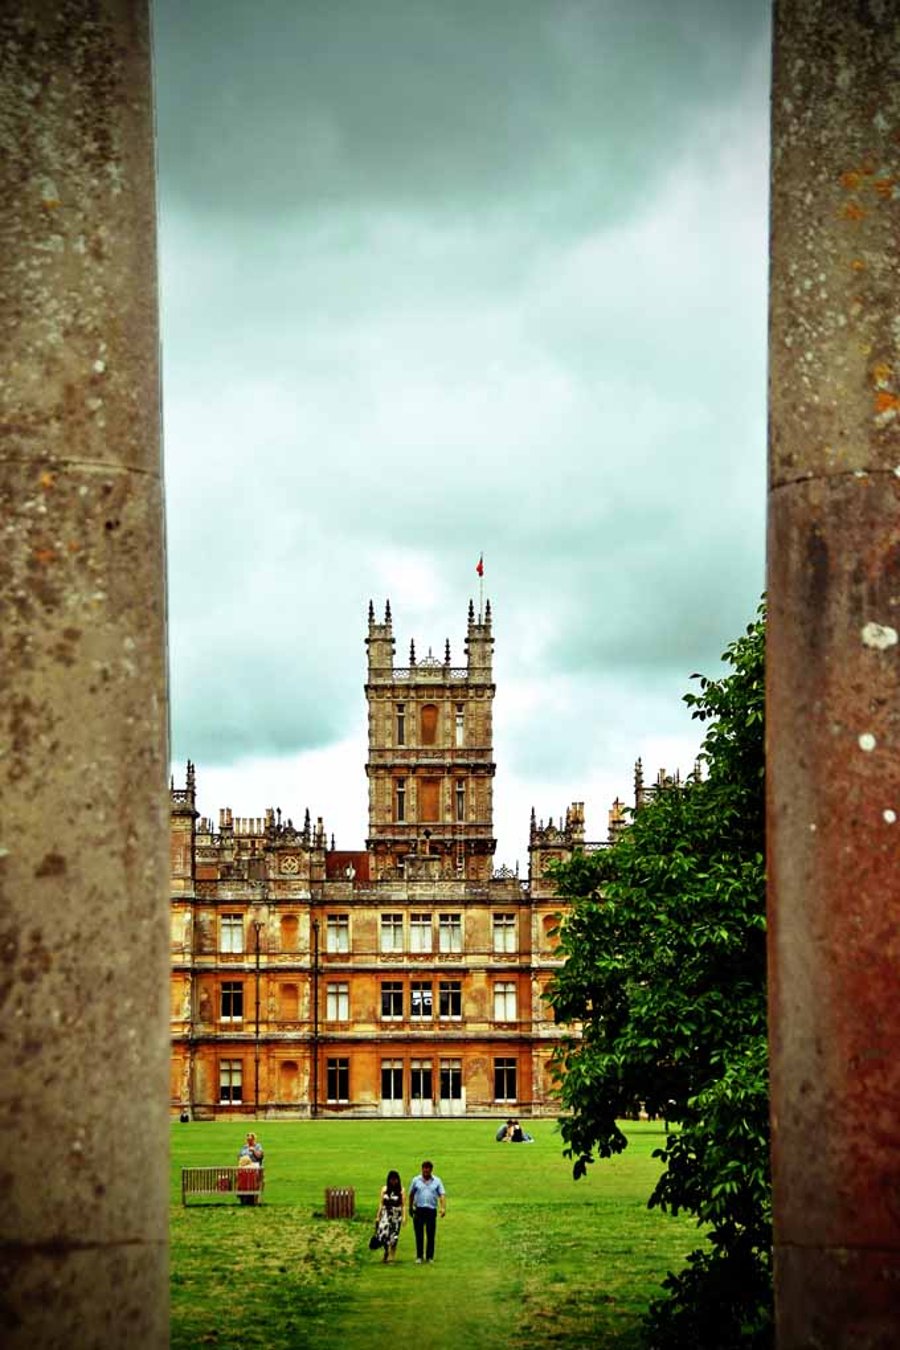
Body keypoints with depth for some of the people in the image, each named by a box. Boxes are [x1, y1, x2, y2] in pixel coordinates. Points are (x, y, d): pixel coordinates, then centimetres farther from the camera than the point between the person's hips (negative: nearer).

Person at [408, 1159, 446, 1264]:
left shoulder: (437, 1181, 5)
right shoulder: (416, 1180, 6)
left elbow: (442, 1195, -1)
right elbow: (411, 1195, 14)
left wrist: (443, 1207, -14)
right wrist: (410, 1208, 15)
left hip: (431, 1211, 0)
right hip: (419, 1210, 0)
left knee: (431, 1235, 3)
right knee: (419, 1235, 0)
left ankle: (430, 1257, 11)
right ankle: (419, 1257, 6)